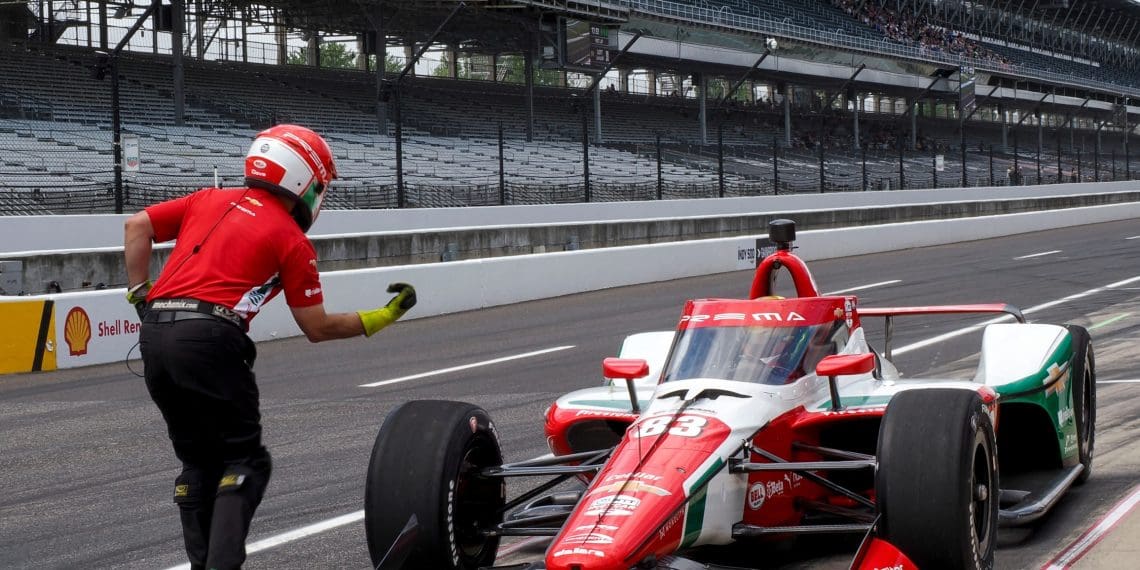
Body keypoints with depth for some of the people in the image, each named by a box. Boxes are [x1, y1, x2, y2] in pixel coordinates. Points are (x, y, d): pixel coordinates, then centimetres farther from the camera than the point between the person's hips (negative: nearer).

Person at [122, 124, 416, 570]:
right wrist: (380, 318, 20)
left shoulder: (210, 200, 19)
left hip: (154, 334, 6)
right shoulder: (292, 240, 6)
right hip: (209, 338, -6)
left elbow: (136, 226, 11)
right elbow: (317, 328, 10)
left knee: (198, 461, 19)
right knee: (245, 462, 5)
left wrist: (140, 293, 15)